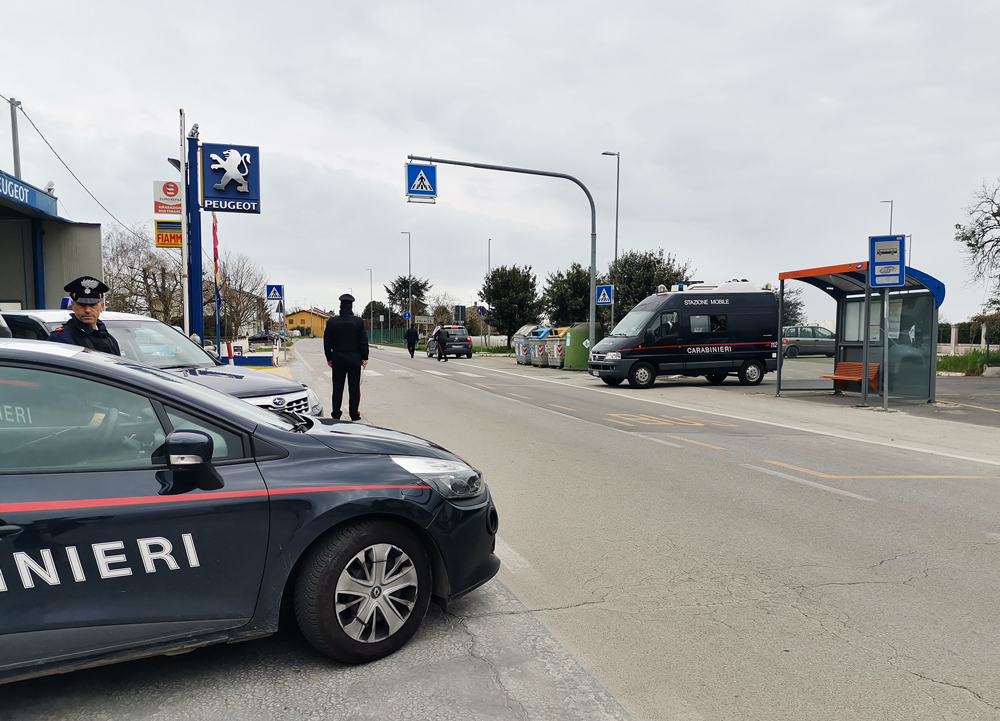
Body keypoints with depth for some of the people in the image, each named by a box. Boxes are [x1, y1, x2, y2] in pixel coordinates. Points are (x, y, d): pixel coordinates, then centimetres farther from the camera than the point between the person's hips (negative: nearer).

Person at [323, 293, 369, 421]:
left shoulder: (331, 322, -1)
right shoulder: (359, 322, -6)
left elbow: (327, 342, 3)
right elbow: (364, 342, -4)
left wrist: (329, 358, 11)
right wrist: (364, 358, 4)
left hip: (337, 360, 1)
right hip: (354, 360, -1)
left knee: (337, 388, 8)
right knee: (354, 388, 4)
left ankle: (336, 414, 12)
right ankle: (354, 414, 6)